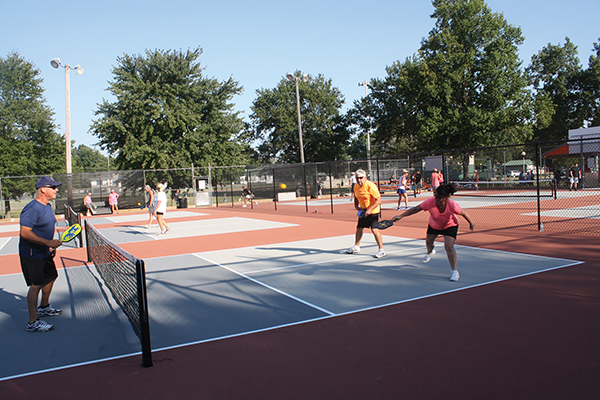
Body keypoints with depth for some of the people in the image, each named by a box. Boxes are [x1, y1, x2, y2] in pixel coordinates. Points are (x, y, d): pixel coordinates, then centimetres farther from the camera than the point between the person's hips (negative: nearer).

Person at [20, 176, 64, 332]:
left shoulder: (48, 207, 9)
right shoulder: (32, 208, -22)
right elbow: (25, 233, -27)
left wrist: (51, 247, 17)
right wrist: (47, 242, -31)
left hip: (44, 252, 10)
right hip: (31, 254, -10)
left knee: (51, 277, 21)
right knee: (36, 285, -10)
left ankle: (43, 307, 42)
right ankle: (33, 322, -3)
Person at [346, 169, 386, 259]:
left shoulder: (370, 186, -22)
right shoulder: (356, 186, -1)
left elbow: (379, 200, -23)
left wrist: (370, 209, -28)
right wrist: (356, 207, -1)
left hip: (373, 211, -7)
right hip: (363, 211, 7)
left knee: (374, 229, -17)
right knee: (359, 228, 15)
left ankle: (381, 250, -9)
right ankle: (356, 247, 34)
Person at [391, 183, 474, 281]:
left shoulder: (452, 205, -38)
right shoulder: (430, 202, -37)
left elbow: (463, 213, -18)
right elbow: (415, 209, -29)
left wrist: (471, 223, -2)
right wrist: (401, 216, -35)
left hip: (450, 226, -3)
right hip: (434, 225, 3)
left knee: (449, 247, -19)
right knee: (429, 242, 24)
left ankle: (455, 271, -2)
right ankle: (430, 252, 63)